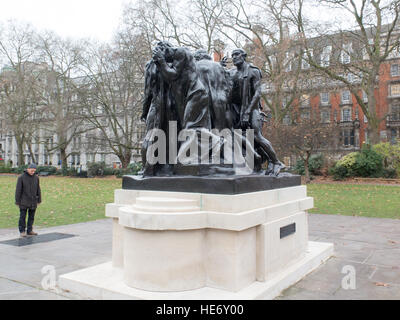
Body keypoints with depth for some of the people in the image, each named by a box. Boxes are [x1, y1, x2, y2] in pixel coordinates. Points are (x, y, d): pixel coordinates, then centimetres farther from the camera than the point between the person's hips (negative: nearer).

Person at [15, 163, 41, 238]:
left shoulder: (36, 177, 4)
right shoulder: (21, 177, -7)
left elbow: (38, 189, 9)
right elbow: (18, 190, -6)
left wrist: (39, 200, 9)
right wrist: (17, 201, -6)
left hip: (33, 201, 4)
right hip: (24, 202, -4)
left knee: (31, 216, 8)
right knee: (22, 216, 0)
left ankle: (29, 230, 17)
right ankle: (22, 231, 9)